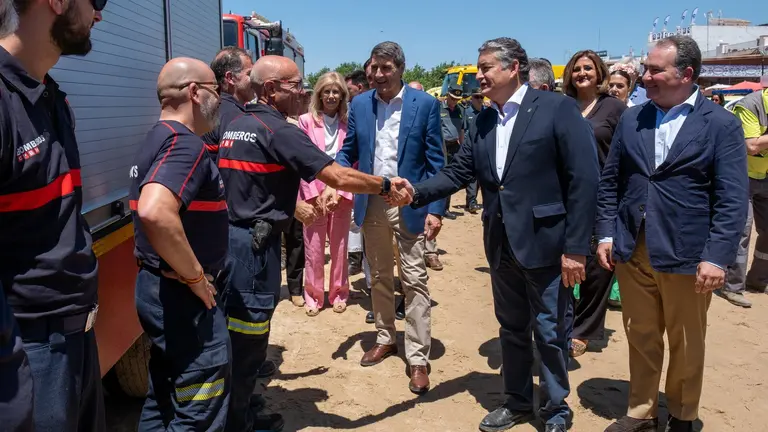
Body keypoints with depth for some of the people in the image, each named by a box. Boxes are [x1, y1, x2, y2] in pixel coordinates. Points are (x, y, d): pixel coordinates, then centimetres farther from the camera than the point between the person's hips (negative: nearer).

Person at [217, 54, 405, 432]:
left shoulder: (237, 125, 14)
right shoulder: (279, 131, -15)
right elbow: (339, 177, -18)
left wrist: (298, 208, 27)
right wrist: (387, 185, -5)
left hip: (233, 238, 10)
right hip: (254, 245, -10)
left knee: (235, 336, 18)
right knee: (247, 340, 3)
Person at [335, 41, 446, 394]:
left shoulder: (425, 104, -6)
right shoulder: (359, 105, 3)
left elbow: (435, 161, -7)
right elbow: (347, 153, 7)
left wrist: (436, 209, -13)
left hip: (411, 204, -3)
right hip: (372, 203, 4)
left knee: (414, 280, 0)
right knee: (379, 276, 16)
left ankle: (418, 358, 8)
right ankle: (386, 339, 33)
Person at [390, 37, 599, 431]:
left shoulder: (557, 108, -11)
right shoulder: (483, 122, 8)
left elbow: (585, 179, -15)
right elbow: (457, 172, 4)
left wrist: (576, 247, -17)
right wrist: (417, 192, -13)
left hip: (545, 243, -6)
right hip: (502, 245, 6)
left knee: (549, 332, 8)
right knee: (512, 329, 19)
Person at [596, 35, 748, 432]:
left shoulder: (721, 124, -5)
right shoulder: (630, 119, 6)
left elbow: (732, 200, -9)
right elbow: (609, 182, 8)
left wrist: (717, 256, -16)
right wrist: (606, 234, 2)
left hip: (686, 256, -3)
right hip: (632, 252, 3)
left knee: (686, 345, 13)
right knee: (641, 338, 15)